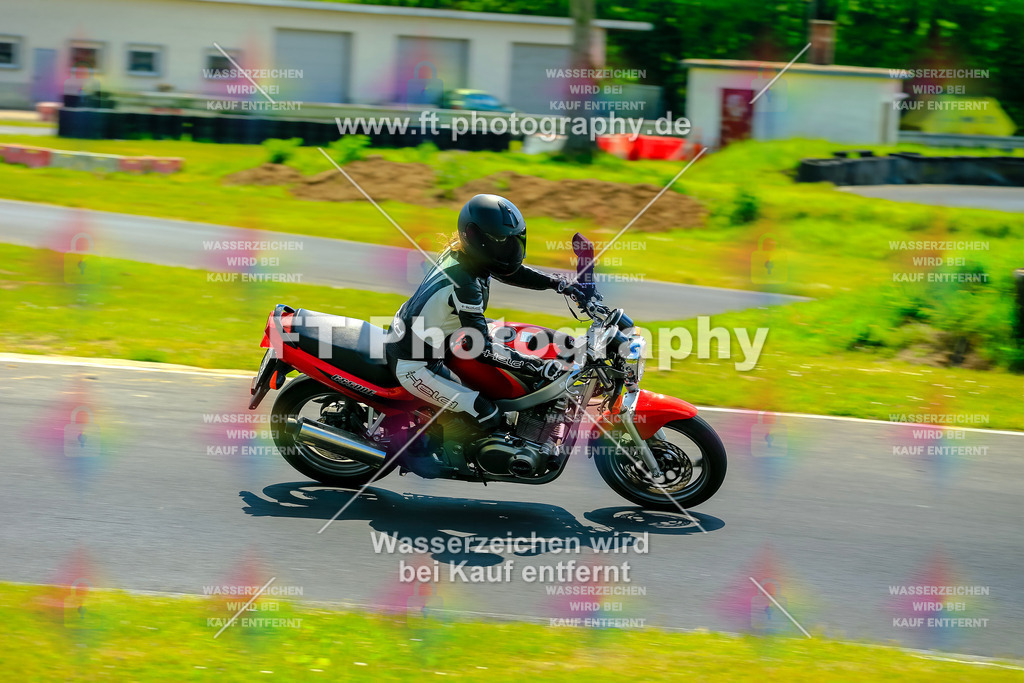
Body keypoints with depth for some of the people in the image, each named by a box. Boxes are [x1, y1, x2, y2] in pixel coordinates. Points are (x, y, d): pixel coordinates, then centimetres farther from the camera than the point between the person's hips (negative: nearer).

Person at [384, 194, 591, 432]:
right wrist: (537, 366, -33)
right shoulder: (464, 285, -33)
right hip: (413, 365, -10)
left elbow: (510, 272, 10)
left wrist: (560, 283, 4)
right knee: (488, 415, -16)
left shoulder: (461, 252, -6)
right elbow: (483, 349, -32)